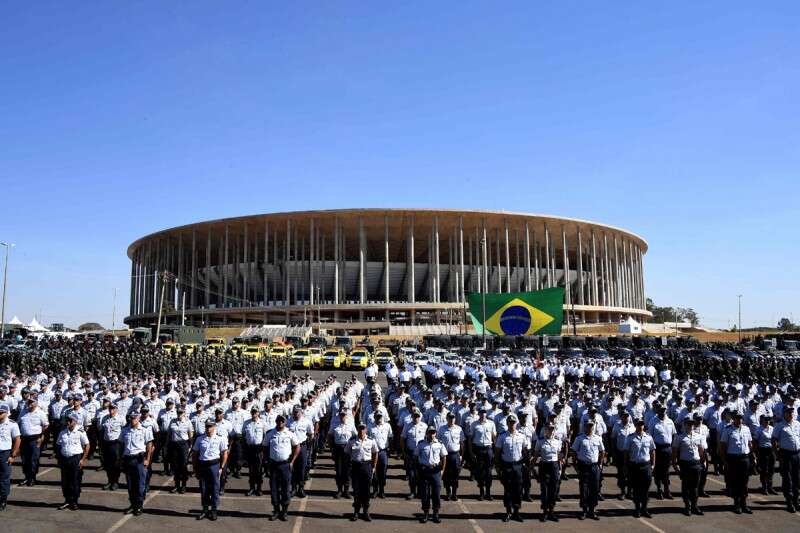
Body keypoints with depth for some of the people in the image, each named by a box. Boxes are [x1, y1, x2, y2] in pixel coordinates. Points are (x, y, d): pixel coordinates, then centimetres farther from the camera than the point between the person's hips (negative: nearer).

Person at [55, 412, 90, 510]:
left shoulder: (80, 432, -8)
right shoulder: (63, 432, 7)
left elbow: (87, 446, -5)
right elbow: (58, 446, 14)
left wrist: (83, 459, -9)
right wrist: (59, 459, 6)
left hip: (76, 459, -4)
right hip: (64, 458, 4)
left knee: (75, 482, 2)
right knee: (65, 481, 10)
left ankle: (74, 502, 15)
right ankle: (67, 500, 26)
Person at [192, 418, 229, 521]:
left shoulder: (220, 439, -1)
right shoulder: (200, 439, 5)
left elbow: (224, 454, 1)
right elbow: (194, 454, 10)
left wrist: (221, 467, -4)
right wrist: (195, 468, 7)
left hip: (214, 465, -2)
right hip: (202, 465, 2)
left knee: (214, 489, 4)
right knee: (203, 489, 9)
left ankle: (213, 510, 16)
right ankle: (205, 509, 23)